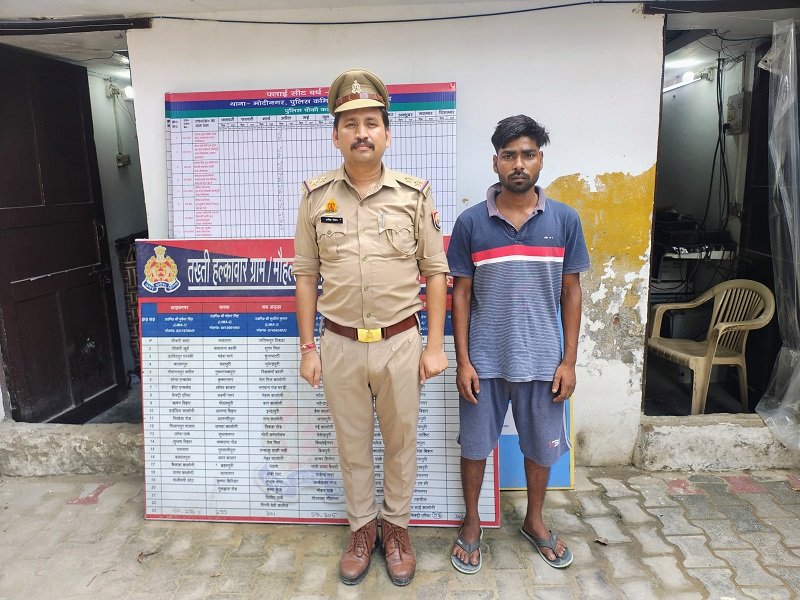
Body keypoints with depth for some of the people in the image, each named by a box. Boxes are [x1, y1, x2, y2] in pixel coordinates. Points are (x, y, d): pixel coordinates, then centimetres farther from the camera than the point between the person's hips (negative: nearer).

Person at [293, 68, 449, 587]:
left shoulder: (414, 194, -4)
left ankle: (397, 526, 38)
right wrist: (307, 347, 3)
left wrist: (435, 345, -4)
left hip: (400, 342, -1)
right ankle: (362, 528, 38)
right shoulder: (316, 196, 0)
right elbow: (306, 275, 4)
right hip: (340, 345, 1)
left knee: (401, 441, 15)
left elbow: (436, 272, -1)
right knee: (352, 444, 16)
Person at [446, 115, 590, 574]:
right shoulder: (470, 222, -5)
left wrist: (569, 360, -1)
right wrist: (463, 361, -5)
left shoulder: (565, 220, -2)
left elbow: (571, 292, 2)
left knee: (542, 446, 16)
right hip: (484, 360, -1)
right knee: (475, 444, 13)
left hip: (543, 360, 1)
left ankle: (534, 521, 41)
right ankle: (472, 522, 36)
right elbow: (461, 294, -2)